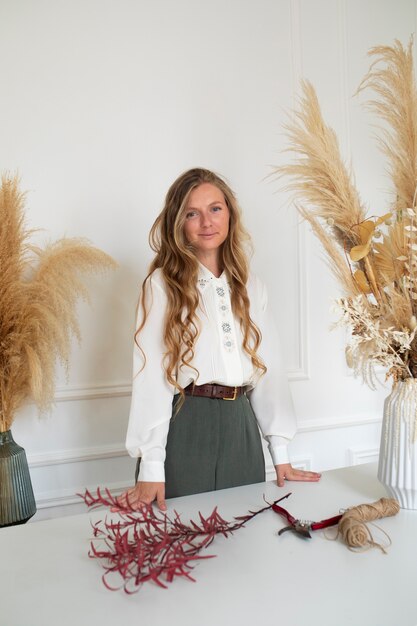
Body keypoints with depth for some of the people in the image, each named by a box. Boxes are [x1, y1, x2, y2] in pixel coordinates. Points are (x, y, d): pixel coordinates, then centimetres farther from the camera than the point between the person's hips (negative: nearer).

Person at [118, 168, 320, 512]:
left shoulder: (250, 287, 9)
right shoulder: (163, 284, -5)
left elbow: (270, 366, 9)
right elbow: (151, 374, -10)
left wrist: (281, 452, 8)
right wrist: (151, 469, -15)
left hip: (240, 428, 5)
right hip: (183, 427, -4)